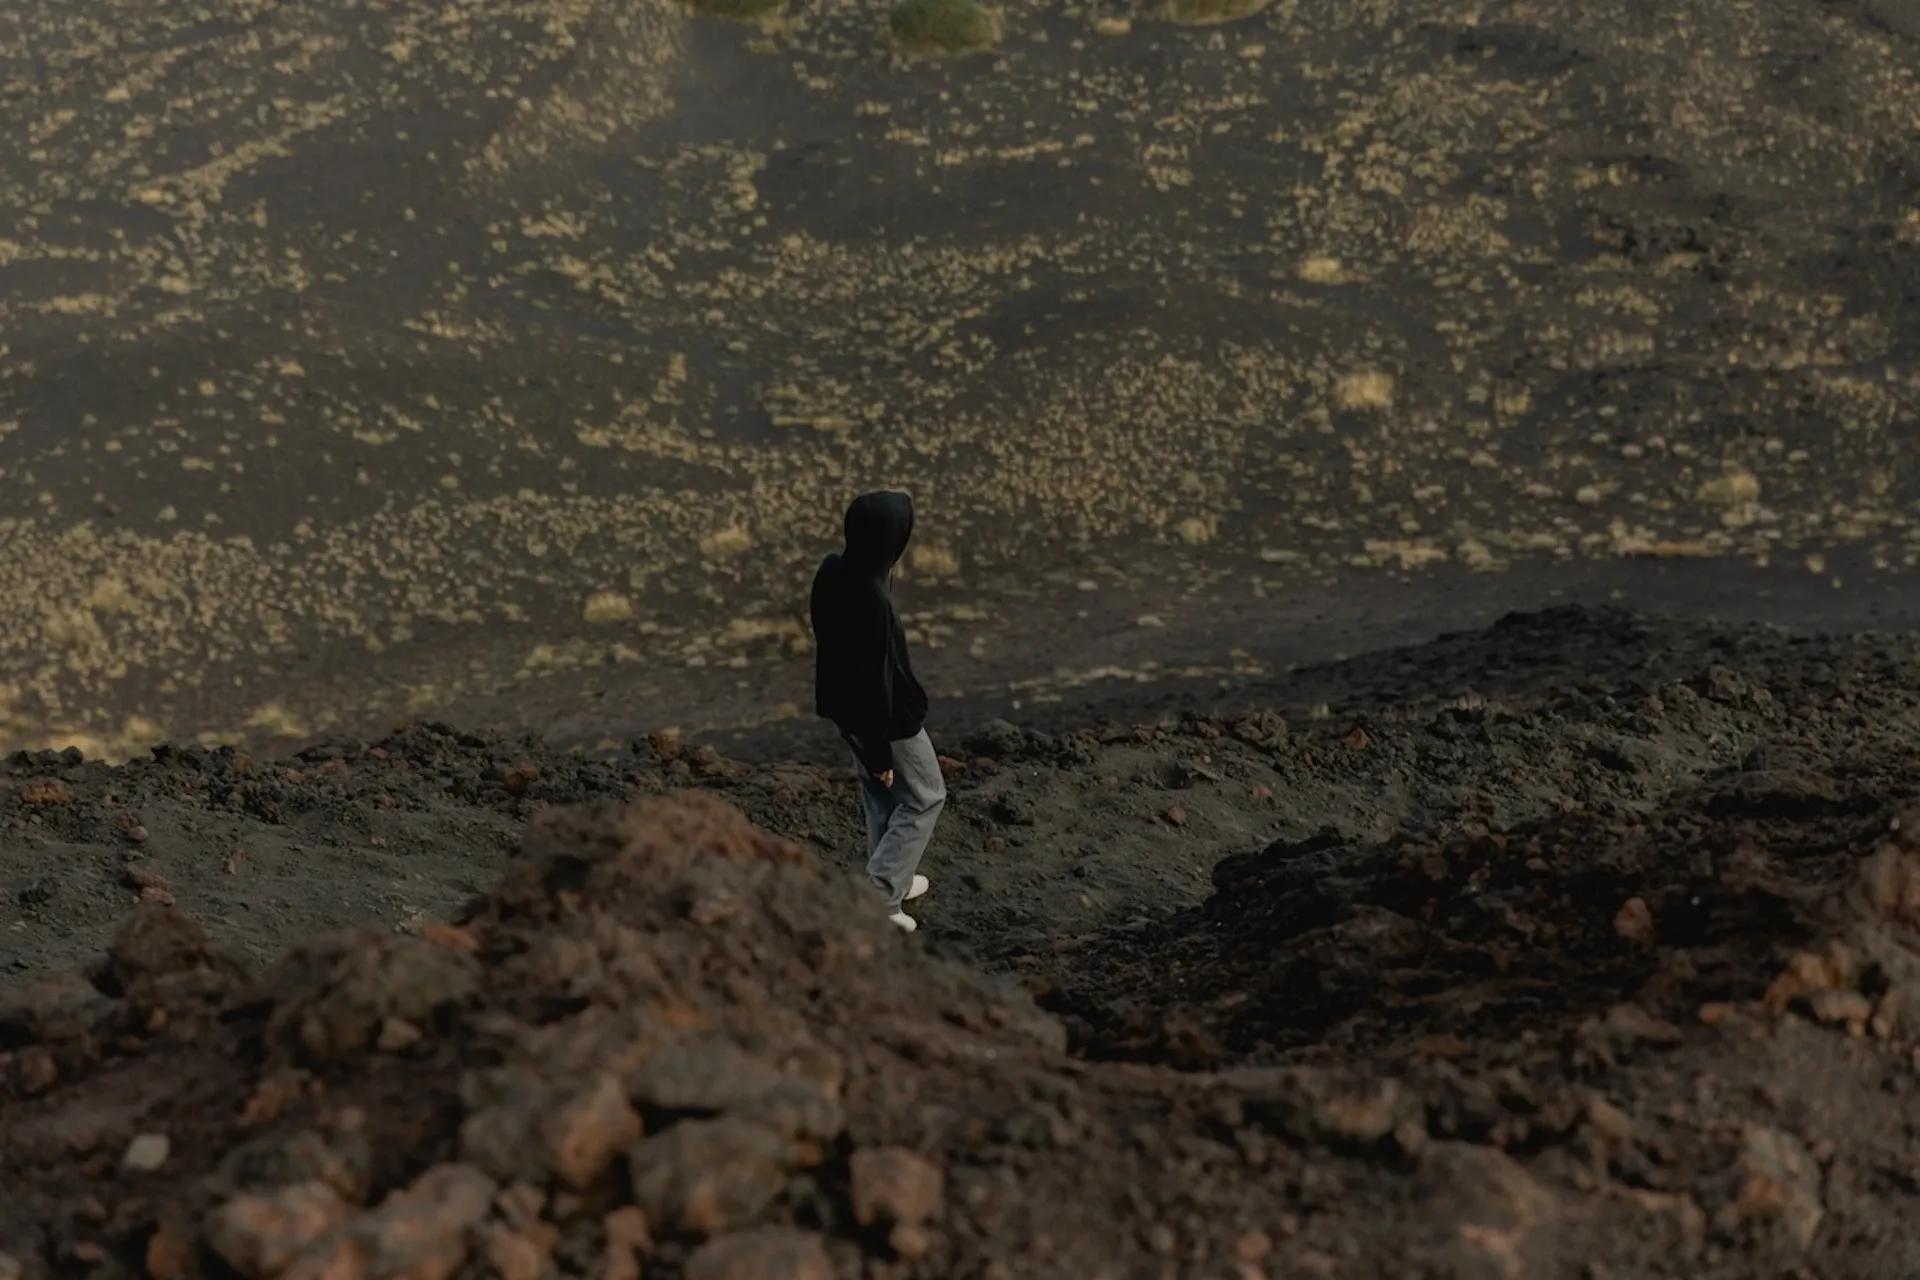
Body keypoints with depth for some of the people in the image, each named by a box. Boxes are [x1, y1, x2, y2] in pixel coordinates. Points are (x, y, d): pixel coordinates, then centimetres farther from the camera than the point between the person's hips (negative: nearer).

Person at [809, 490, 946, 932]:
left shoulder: (831, 572, -11)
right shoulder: (874, 601, -36)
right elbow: (877, 681, -27)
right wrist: (881, 753, -20)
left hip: (844, 707, 8)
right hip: (888, 717, -8)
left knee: (882, 797, 27)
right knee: (925, 798, 13)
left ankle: (891, 881, 42)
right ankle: (879, 896, 12)